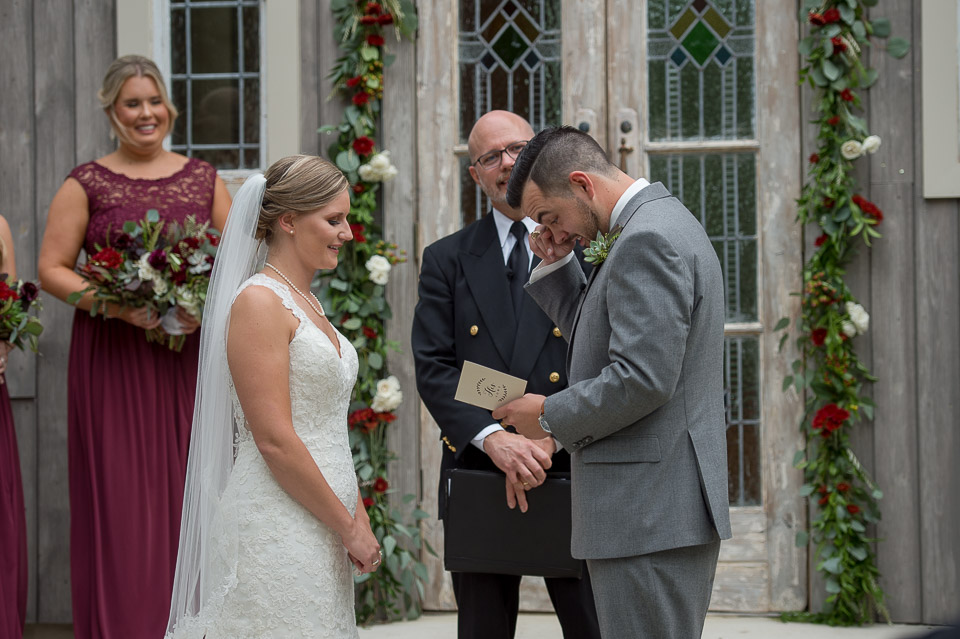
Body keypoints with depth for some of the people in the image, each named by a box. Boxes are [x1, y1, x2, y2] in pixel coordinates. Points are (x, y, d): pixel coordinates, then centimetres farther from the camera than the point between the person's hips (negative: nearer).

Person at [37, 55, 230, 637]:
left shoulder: (203, 180, 11)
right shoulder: (87, 185, 2)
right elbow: (52, 269, -2)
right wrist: (119, 306, -16)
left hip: (188, 360, 2)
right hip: (112, 363, -2)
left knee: (189, 496, 2)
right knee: (120, 502, -4)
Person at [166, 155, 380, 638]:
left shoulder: (306, 304, 16)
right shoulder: (258, 302, -12)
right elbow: (274, 440, -17)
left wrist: (359, 521, 11)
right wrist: (350, 527, -12)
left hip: (318, 535, 9)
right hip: (276, 531, -9)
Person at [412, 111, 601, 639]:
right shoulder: (446, 260, 8)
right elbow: (433, 368, -1)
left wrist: (551, 439, -17)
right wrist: (492, 437, -17)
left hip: (571, 474, -2)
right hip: (478, 479, 2)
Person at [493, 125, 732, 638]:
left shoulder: (647, 241, -16)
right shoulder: (661, 225, 18)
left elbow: (642, 379, -23)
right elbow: (605, 341, 25)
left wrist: (549, 415, -10)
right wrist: (556, 266, 13)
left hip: (649, 514, -11)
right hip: (672, 506, 11)